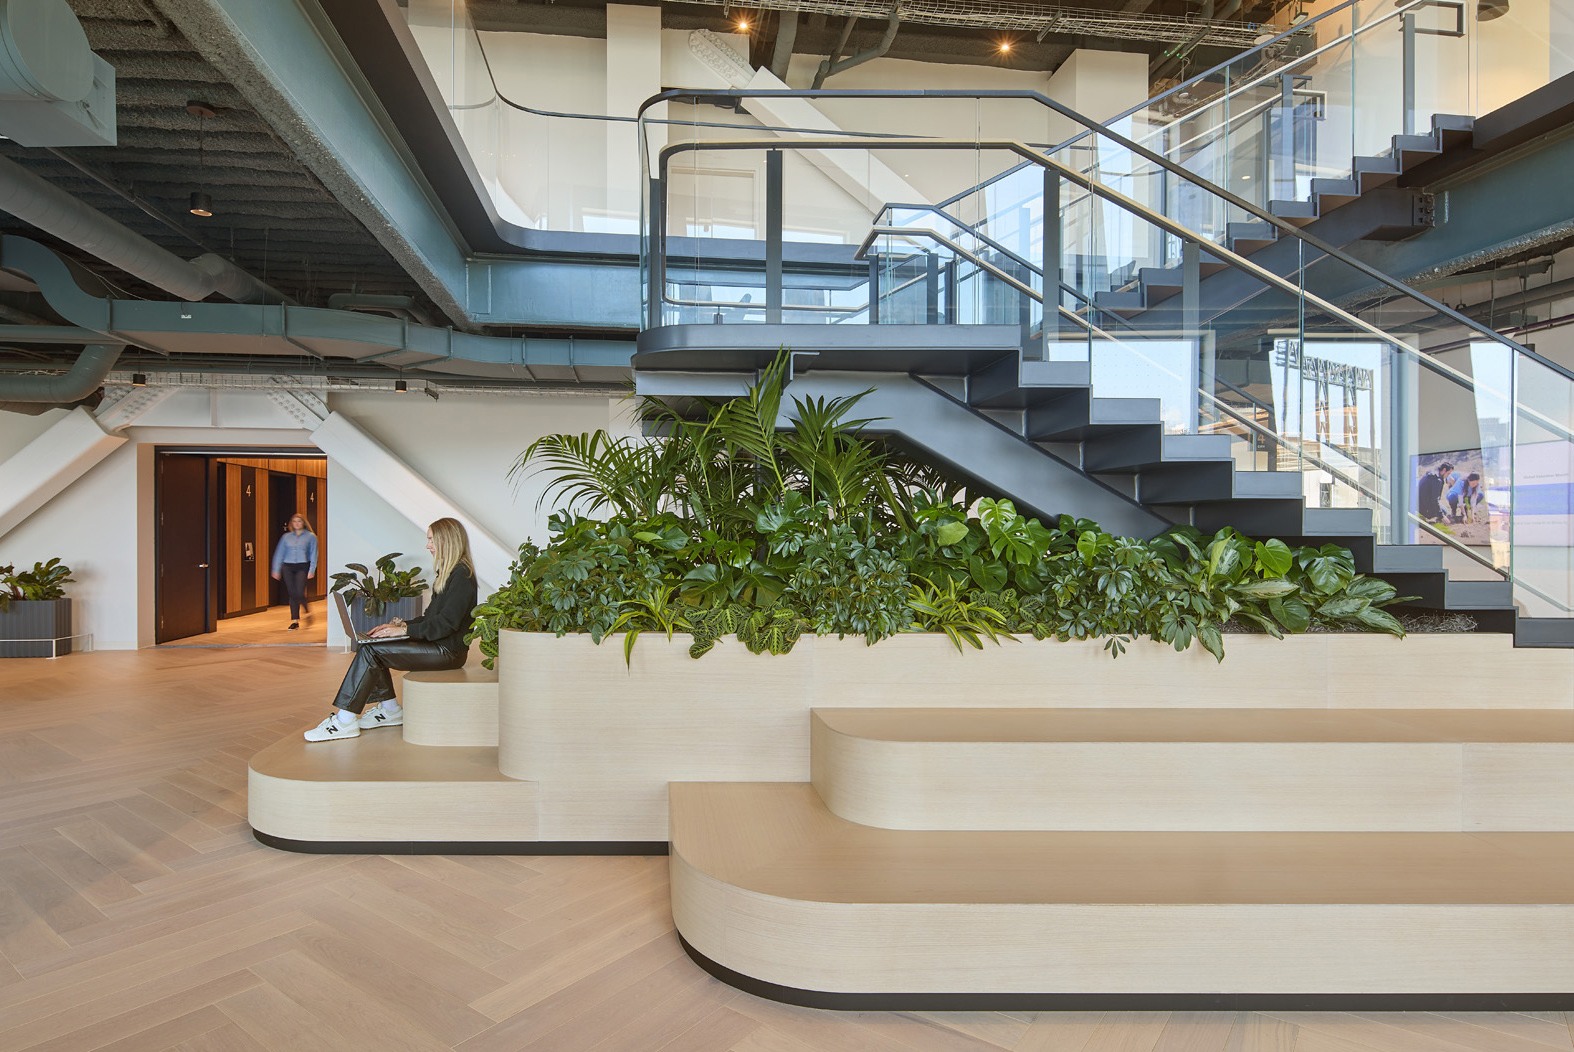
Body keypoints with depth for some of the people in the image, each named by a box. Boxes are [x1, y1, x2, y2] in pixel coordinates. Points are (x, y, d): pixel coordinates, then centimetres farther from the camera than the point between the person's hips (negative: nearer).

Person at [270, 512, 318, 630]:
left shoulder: (311, 536, 4)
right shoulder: (286, 537, 11)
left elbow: (313, 554, 1)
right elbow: (279, 553, 12)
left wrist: (312, 570, -8)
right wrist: (276, 569, 7)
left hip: (302, 567, -3)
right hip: (288, 567, 3)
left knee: (300, 593, -14)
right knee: (292, 594, 3)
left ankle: (307, 611, 15)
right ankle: (295, 620, 10)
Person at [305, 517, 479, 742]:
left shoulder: (462, 576, -15)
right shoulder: (446, 572, 18)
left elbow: (445, 623, -22)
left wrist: (405, 629, -18)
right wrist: (400, 624, 5)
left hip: (447, 651, -10)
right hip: (435, 645, 10)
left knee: (370, 651, -15)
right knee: (369, 648, 1)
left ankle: (345, 721, -9)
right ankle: (390, 709, 10)